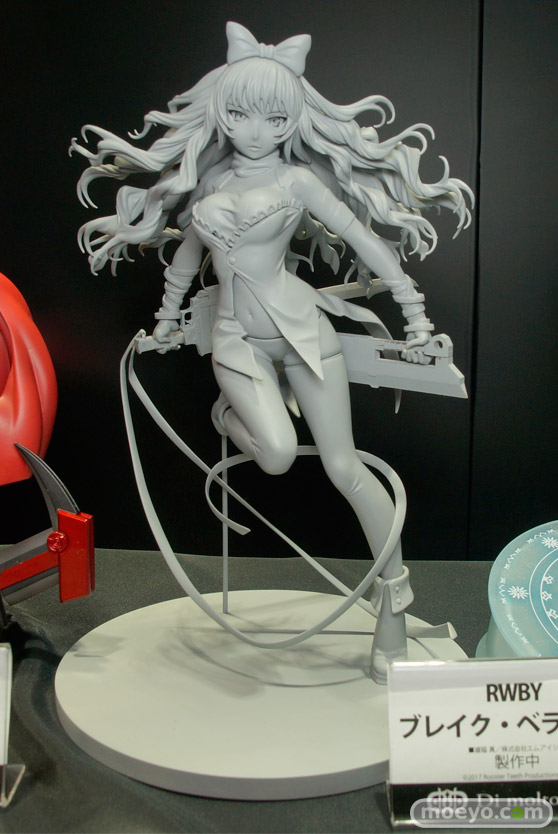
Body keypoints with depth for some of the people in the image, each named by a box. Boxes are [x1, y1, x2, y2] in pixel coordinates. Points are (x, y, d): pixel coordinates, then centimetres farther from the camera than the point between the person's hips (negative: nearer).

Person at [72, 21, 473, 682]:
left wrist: (414, 311, 0)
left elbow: (367, 239, 0)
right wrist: (167, 315, 33)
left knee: (344, 467, -6)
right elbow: (188, 248, 25)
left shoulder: (296, 179, -1)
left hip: (299, 326, -2)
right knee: (278, 452, -24)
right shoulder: (208, 180, 11)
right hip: (235, 336, 2)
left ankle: (393, 602, 8)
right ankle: (229, 412, 14)